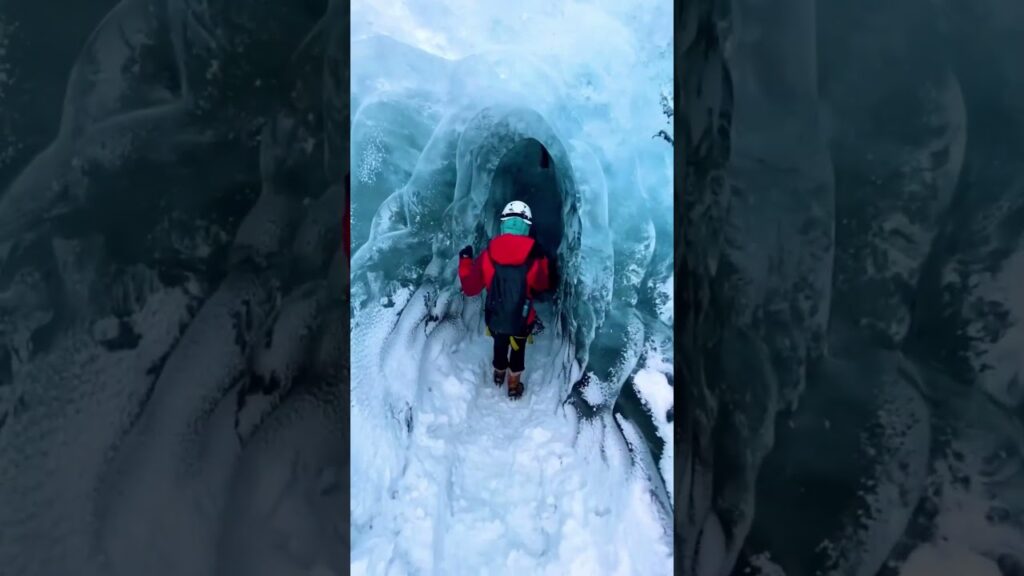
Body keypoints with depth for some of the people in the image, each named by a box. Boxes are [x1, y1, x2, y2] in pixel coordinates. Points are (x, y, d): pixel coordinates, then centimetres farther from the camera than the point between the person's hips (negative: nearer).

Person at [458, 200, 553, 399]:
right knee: (518, 350, 26)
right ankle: (514, 386, 43)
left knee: (500, 345, 31)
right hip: (521, 319, -2)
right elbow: (543, 286, -1)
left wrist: (465, 260, 6)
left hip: (495, 317, 2)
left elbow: (470, 287, -8)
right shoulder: (535, 256, -20)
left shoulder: (488, 254, -18)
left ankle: (499, 375, 57)